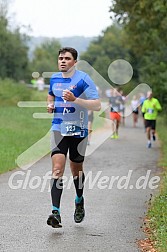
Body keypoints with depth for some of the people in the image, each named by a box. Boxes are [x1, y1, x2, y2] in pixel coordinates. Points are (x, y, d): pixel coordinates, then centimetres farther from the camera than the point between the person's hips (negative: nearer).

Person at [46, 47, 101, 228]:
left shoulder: (83, 79, -9)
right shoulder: (54, 78, 7)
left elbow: (97, 106, -16)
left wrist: (75, 99, -27)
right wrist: (50, 104, 8)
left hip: (78, 131, -2)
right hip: (58, 130, 3)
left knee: (76, 169, 12)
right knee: (57, 168, -14)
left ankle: (79, 201, 41)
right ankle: (56, 212, -22)